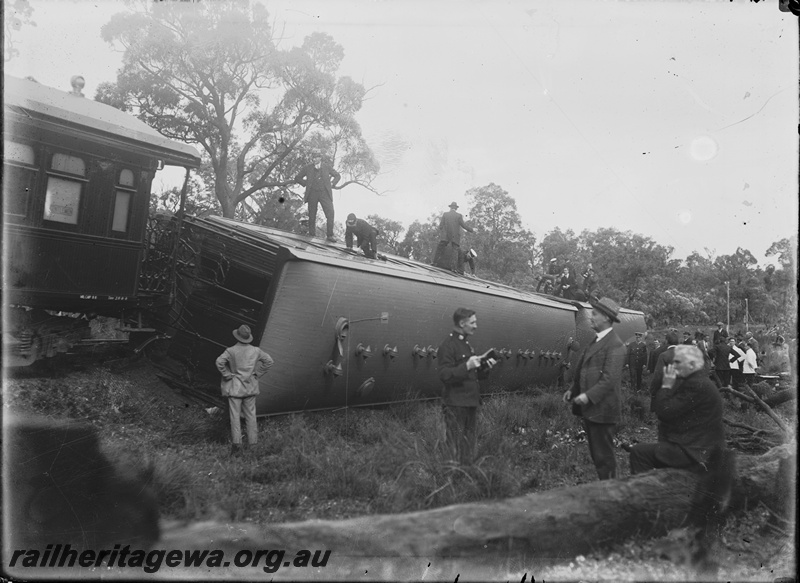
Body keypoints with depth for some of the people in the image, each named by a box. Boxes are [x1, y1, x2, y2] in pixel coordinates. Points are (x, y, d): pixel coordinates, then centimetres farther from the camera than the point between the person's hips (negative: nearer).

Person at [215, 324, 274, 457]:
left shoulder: (231, 351, -11)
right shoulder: (255, 350, 0)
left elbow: (219, 362, -22)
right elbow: (269, 361, 6)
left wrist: (227, 375, -9)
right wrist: (257, 374, 9)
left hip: (235, 387, -3)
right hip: (250, 386, 3)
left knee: (235, 415, 0)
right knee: (250, 414, 12)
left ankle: (236, 444, -6)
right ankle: (252, 441, 17)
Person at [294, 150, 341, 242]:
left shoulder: (326, 167, 7)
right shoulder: (307, 168, 5)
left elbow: (338, 176, 18)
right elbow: (297, 178, 13)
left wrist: (332, 184, 6)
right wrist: (306, 184, 3)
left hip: (325, 193, 0)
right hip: (312, 194, 0)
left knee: (330, 213, -12)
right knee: (312, 215, 4)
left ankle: (330, 235, -5)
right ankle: (312, 234, 17)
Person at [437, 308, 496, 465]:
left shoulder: (466, 344, 17)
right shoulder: (448, 346, -12)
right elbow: (444, 376, -20)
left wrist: (486, 368, 7)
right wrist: (467, 366, -29)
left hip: (471, 403, 9)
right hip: (455, 404, -9)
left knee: (470, 446, 16)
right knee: (455, 449, -4)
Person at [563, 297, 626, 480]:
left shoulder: (615, 345, -15)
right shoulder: (596, 342, 14)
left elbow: (610, 379, -21)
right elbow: (582, 370, 18)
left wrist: (588, 396, -25)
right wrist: (573, 390, 7)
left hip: (602, 410, -9)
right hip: (590, 409, 9)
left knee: (603, 456, 1)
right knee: (596, 454, 17)